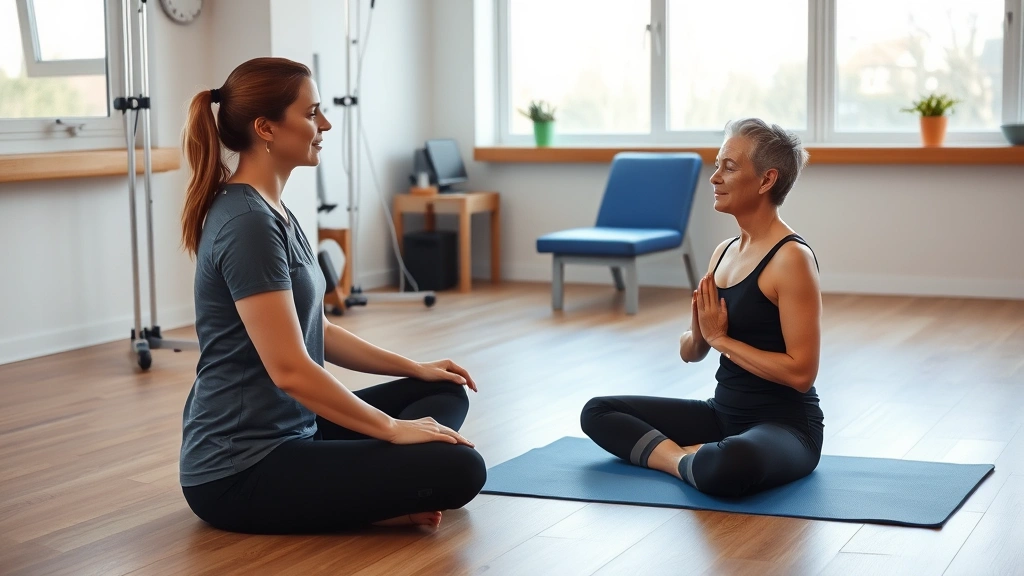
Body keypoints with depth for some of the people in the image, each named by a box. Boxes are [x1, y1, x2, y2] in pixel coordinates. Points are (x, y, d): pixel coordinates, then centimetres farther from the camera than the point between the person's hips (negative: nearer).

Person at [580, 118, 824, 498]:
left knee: (726, 466, -42)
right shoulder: (725, 252, 9)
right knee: (597, 412, 5)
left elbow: (801, 371, -22)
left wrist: (722, 338, -15)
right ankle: (687, 459, -12)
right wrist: (699, 333, -9)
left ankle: (688, 460, -11)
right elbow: (690, 352, 14)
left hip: (785, 425, -9)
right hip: (723, 413, 9)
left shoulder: (791, 257, -16)